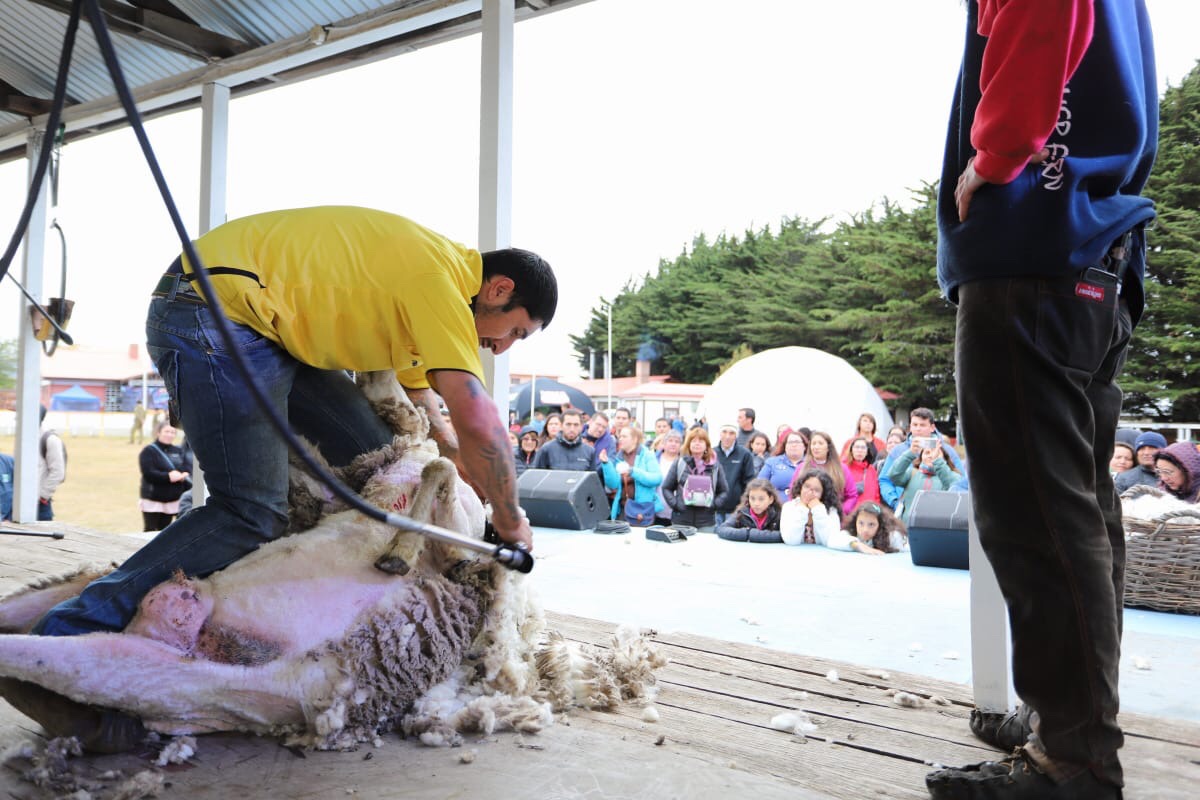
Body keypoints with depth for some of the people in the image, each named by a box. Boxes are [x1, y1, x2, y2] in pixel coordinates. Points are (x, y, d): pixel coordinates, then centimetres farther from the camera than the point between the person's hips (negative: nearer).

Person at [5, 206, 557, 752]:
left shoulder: (418, 285, 14)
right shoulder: (443, 276, -15)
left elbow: (429, 426, 22)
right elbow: (477, 418, -25)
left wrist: (485, 491, 15)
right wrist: (510, 519, -10)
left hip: (264, 328, 10)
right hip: (216, 305, -10)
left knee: (379, 462, 6)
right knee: (252, 513, -20)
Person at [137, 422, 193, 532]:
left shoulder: (179, 451, 10)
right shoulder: (149, 451, -6)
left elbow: (189, 468, 1)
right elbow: (148, 473, -17)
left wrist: (183, 475, -20)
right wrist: (168, 476, -23)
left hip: (173, 500, 5)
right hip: (152, 499, -5)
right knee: (150, 531, -3)